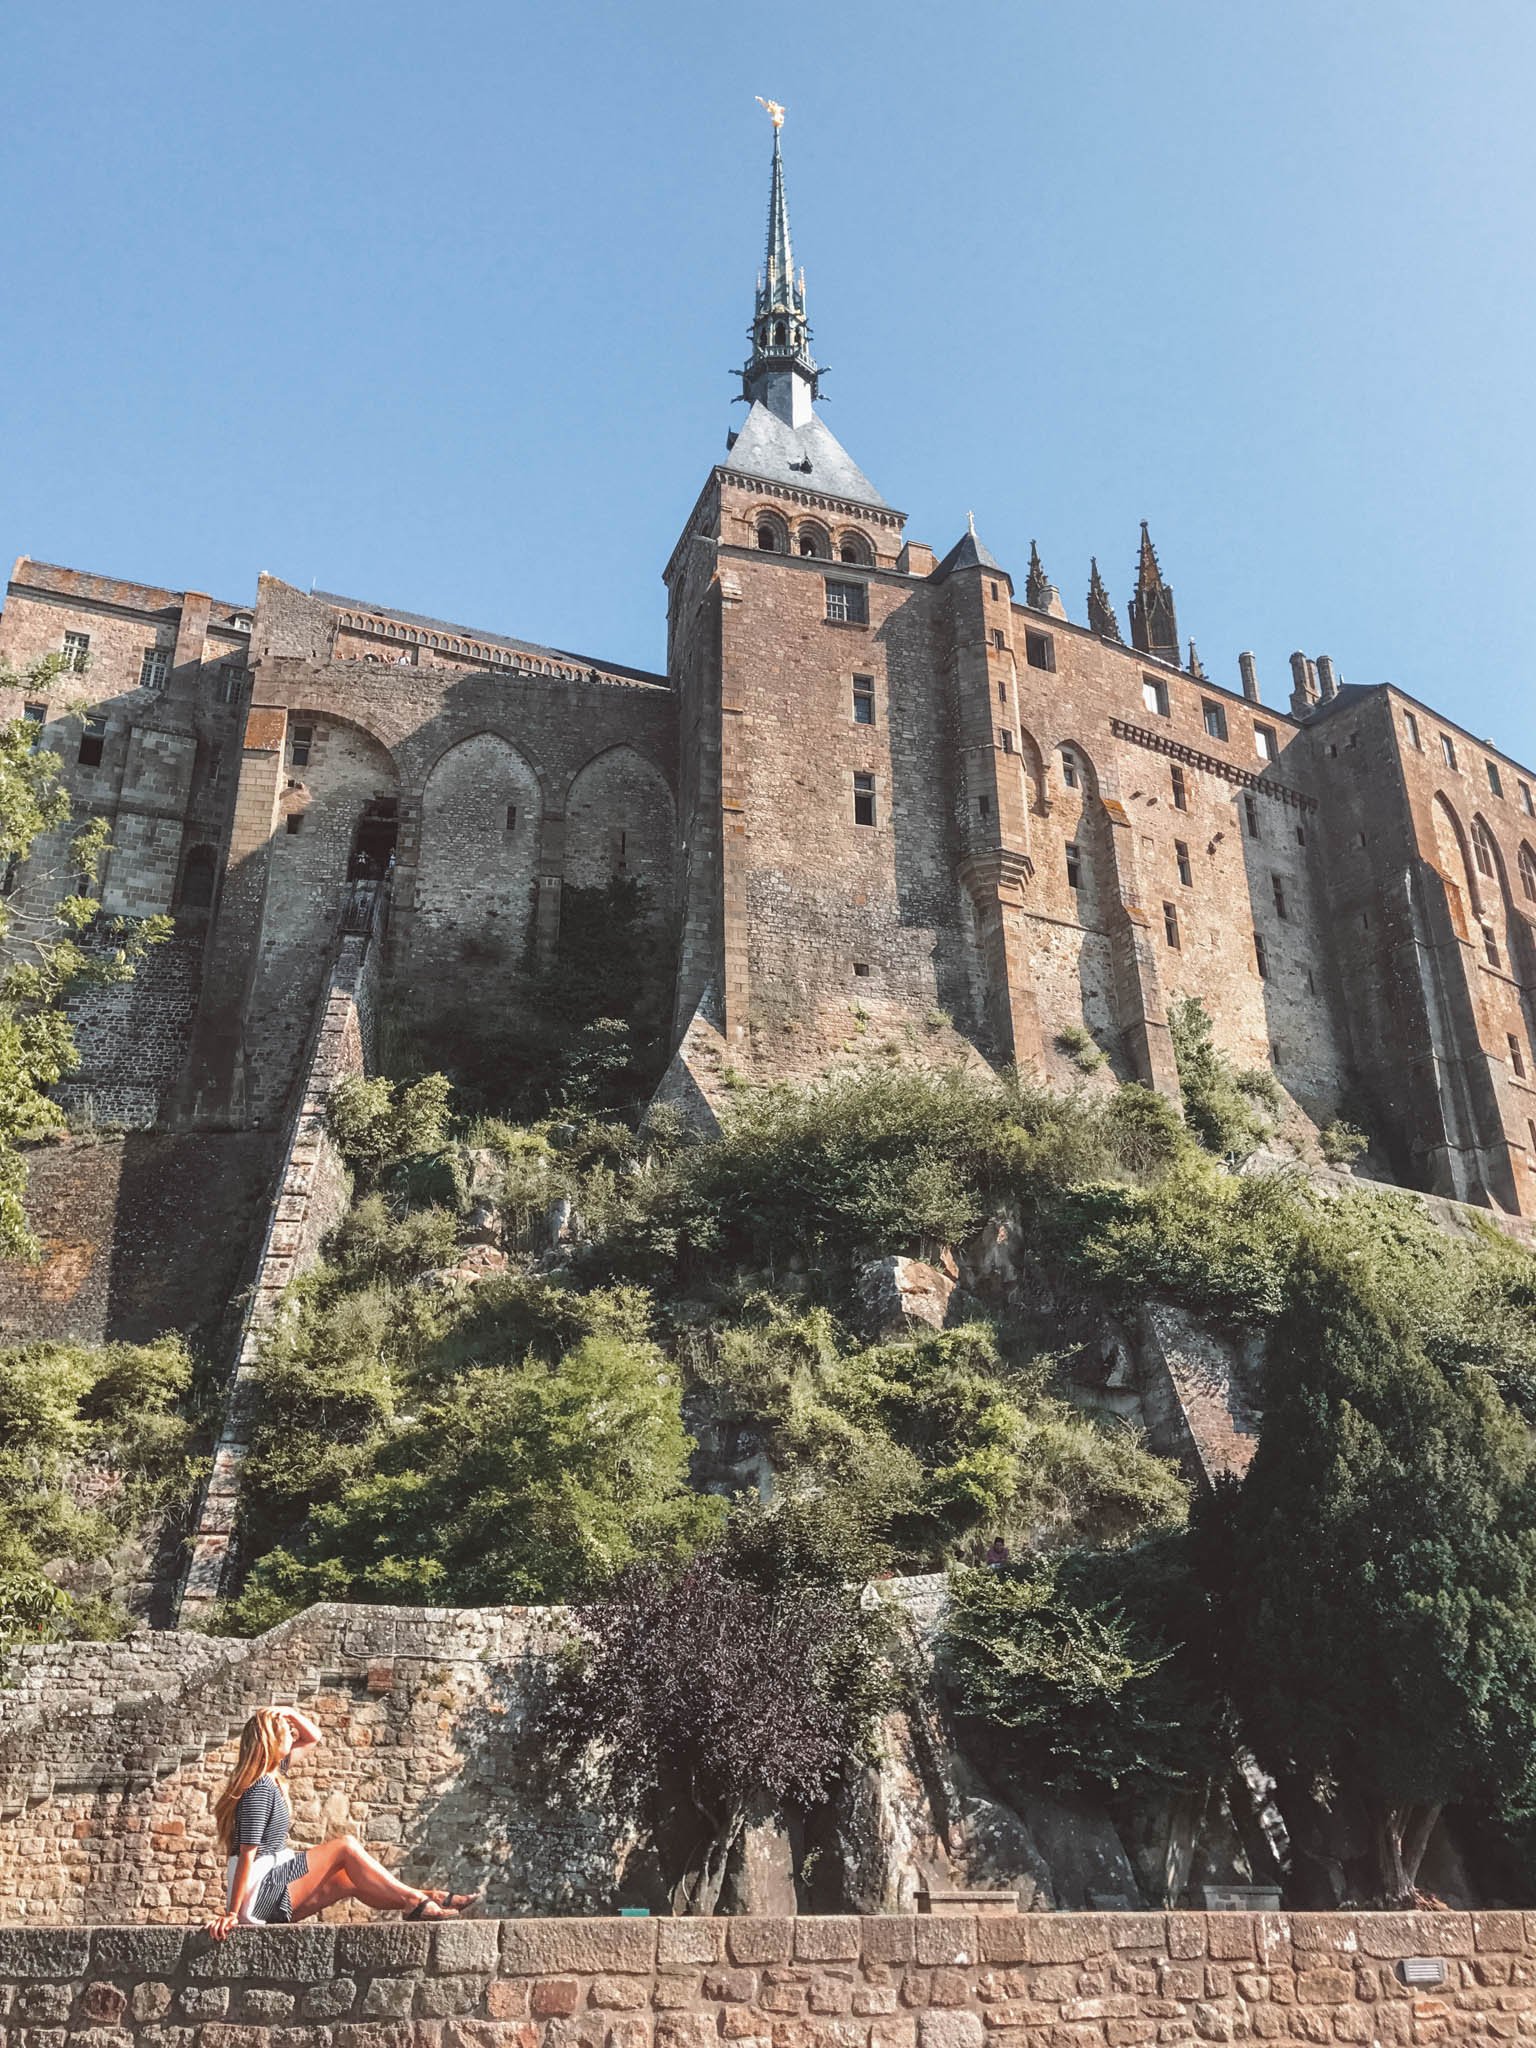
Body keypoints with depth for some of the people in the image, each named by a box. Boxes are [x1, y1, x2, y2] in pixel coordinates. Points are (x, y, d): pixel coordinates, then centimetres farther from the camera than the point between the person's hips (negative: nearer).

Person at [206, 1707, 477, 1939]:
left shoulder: (271, 1774, 11)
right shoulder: (260, 1790, -18)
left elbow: (313, 1738, 21)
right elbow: (247, 1855, -22)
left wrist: (290, 1712, 4)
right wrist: (232, 1913, -24)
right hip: (258, 1893, -10)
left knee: (350, 1880, 6)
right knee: (346, 1846, -13)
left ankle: (425, 1900, 5)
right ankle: (414, 1900, -9)